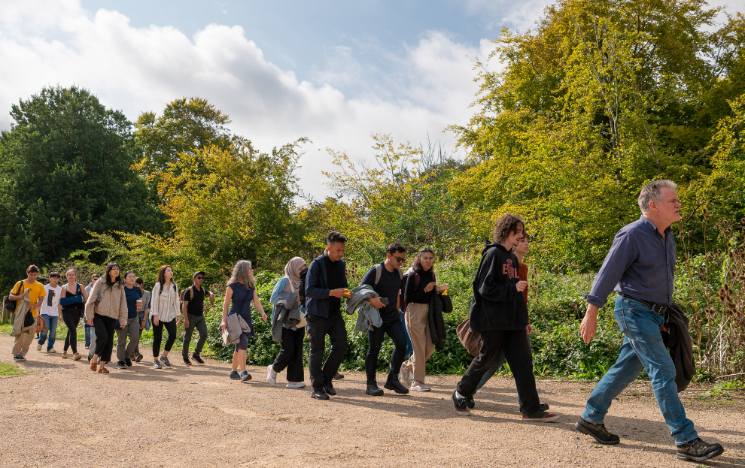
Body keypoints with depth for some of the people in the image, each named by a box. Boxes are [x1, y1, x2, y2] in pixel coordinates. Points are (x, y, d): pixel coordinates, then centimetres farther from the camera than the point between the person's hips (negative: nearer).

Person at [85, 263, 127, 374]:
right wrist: (89, 315, -3)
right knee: (102, 337, -18)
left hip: (112, 318, 4)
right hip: (98, 315, -4)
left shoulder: (120, 286, 13)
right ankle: (94, 358, 6)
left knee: (109, 341, -1)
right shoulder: (100, 283, 3)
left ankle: (102, 365, 9)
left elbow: (123, 304, 15)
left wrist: (123, 319, 9)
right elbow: (91, 299, 2)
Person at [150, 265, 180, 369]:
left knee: (172, 335, -11)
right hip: (158, 316, -4)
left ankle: (164, 357, 7)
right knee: (157, 338, -1)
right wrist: (155, 315, -13)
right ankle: (155, 360, 9)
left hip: (170, 316, 4)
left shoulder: (174, 286, 10)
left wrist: (178, 314, 11)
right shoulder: (158, 286, -4)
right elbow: (154, 301, -7)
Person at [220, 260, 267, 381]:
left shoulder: (251, 286, 9)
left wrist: (262, 313, -13)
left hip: (246, 319, 6)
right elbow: (226, 304, -4)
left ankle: (233, 371, 23)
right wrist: (224, 320, -9)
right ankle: (243, 372, -22)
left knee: (239, 346, 10)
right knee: (243, 342, -20)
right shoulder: (233, 286, -7)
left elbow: (256, 302, 5)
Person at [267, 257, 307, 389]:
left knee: (297, 351, -1)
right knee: (288, 349, -12)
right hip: (285, 322, -5)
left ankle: (294, 380, 3)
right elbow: (273, 298, -9)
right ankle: (274, 369, 15)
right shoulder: (284, 281, -2)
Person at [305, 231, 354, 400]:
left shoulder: (341, 265, 9)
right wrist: (332, 292, -25)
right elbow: (309, 290, -17)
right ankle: (317, 388, 10)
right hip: (317, 314, -6)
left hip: (335, 313, 6)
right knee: (317, 350, 0)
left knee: (341, 344, -3)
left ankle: (327, 378, 16)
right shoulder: (317, 264, -11)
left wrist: (347, 293, -3)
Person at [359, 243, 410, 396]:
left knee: (401, 343, -6)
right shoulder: (375, 272, -11)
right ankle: (371, 384, 12)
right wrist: (371, 299, -29)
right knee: (374, 349, 1)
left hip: (393, 317, 6)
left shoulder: (399, 273, 9)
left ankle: (392, 379, 9)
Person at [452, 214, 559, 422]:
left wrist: (523, 319, 16)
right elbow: (485, 288, -17)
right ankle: (461, 394, 24)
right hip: (494, 320, -8)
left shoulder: (512, 257, 16)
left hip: (513, 320, 8)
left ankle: (531, 409, 3)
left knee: (523, 362, 2)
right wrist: (513, 289, -16)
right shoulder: (493, 254, -10)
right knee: (485, 360, 4)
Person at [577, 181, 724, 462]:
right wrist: (591, 315, -16)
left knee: (626, 368, 13)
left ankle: (590, 418, 24)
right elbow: (607, 274, -16)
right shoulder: (632, 235, -15)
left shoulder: (667, 237, 12)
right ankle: (686, 441, -3)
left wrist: (665, 311, 20)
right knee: (663, 371, -9)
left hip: (654, 314, 9)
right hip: (635, 310, -9)